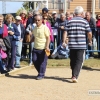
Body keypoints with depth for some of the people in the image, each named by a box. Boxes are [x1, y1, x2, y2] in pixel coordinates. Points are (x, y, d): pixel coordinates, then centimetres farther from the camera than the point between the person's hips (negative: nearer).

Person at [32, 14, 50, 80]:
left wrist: (47, 46, -17)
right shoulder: (35, 28, 11)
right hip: (36, 48, 6)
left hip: (43, 48, -6)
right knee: (34, 60, 3)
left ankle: (41, 75, 10)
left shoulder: (45, 28, -8)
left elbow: (48, 38, -9)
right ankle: (40, 72, 24)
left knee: (42, 62, 0)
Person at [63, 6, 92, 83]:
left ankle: (74, 75, 30)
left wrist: (64, 41, 1)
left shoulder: (70, 21, 6)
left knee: (72, 60, 16)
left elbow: (66, 32, -2)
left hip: (72, 45, 3)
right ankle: (75, 76, -16)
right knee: (79, 61, -2)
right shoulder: (84, 21, -1)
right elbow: (89, 33, -4)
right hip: (81, 45, -3)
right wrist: (90, 40, 12)